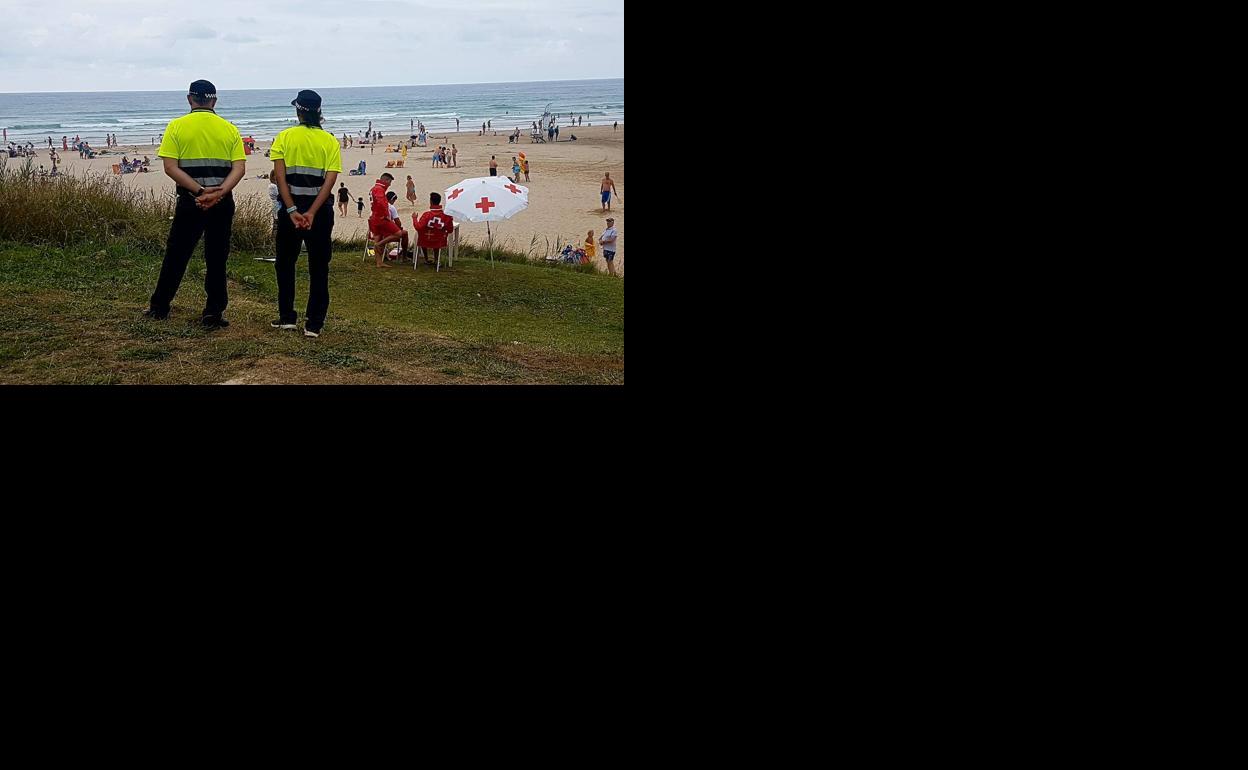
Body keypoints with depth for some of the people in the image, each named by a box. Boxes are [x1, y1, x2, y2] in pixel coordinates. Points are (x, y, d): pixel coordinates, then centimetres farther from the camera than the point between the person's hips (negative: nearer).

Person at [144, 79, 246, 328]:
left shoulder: (177, 126, -1)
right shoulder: (229, 129, 3)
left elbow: (171, 168, -11)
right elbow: (240, 168, -8)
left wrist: (200, 191, -15)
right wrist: (219, 193, -17)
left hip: (189, 202, -1)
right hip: (223, 203, 1)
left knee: (176, 254, 11)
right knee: (217, 258, 7)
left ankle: (159, 307, 21)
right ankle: (213, 313, 7)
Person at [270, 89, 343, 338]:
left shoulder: (284, 137, -1)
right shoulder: (330, 141, 1)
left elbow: (280, 177, -11)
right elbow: (330, 180, -10)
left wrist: (292, 211, -14)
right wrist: (311, 213, -15)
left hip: (291, 207, 0)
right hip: (320, 208, 0)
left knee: (286, 263, 15)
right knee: (318, 267, 6)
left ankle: (287, 317, 18)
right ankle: (314, 323, 5)